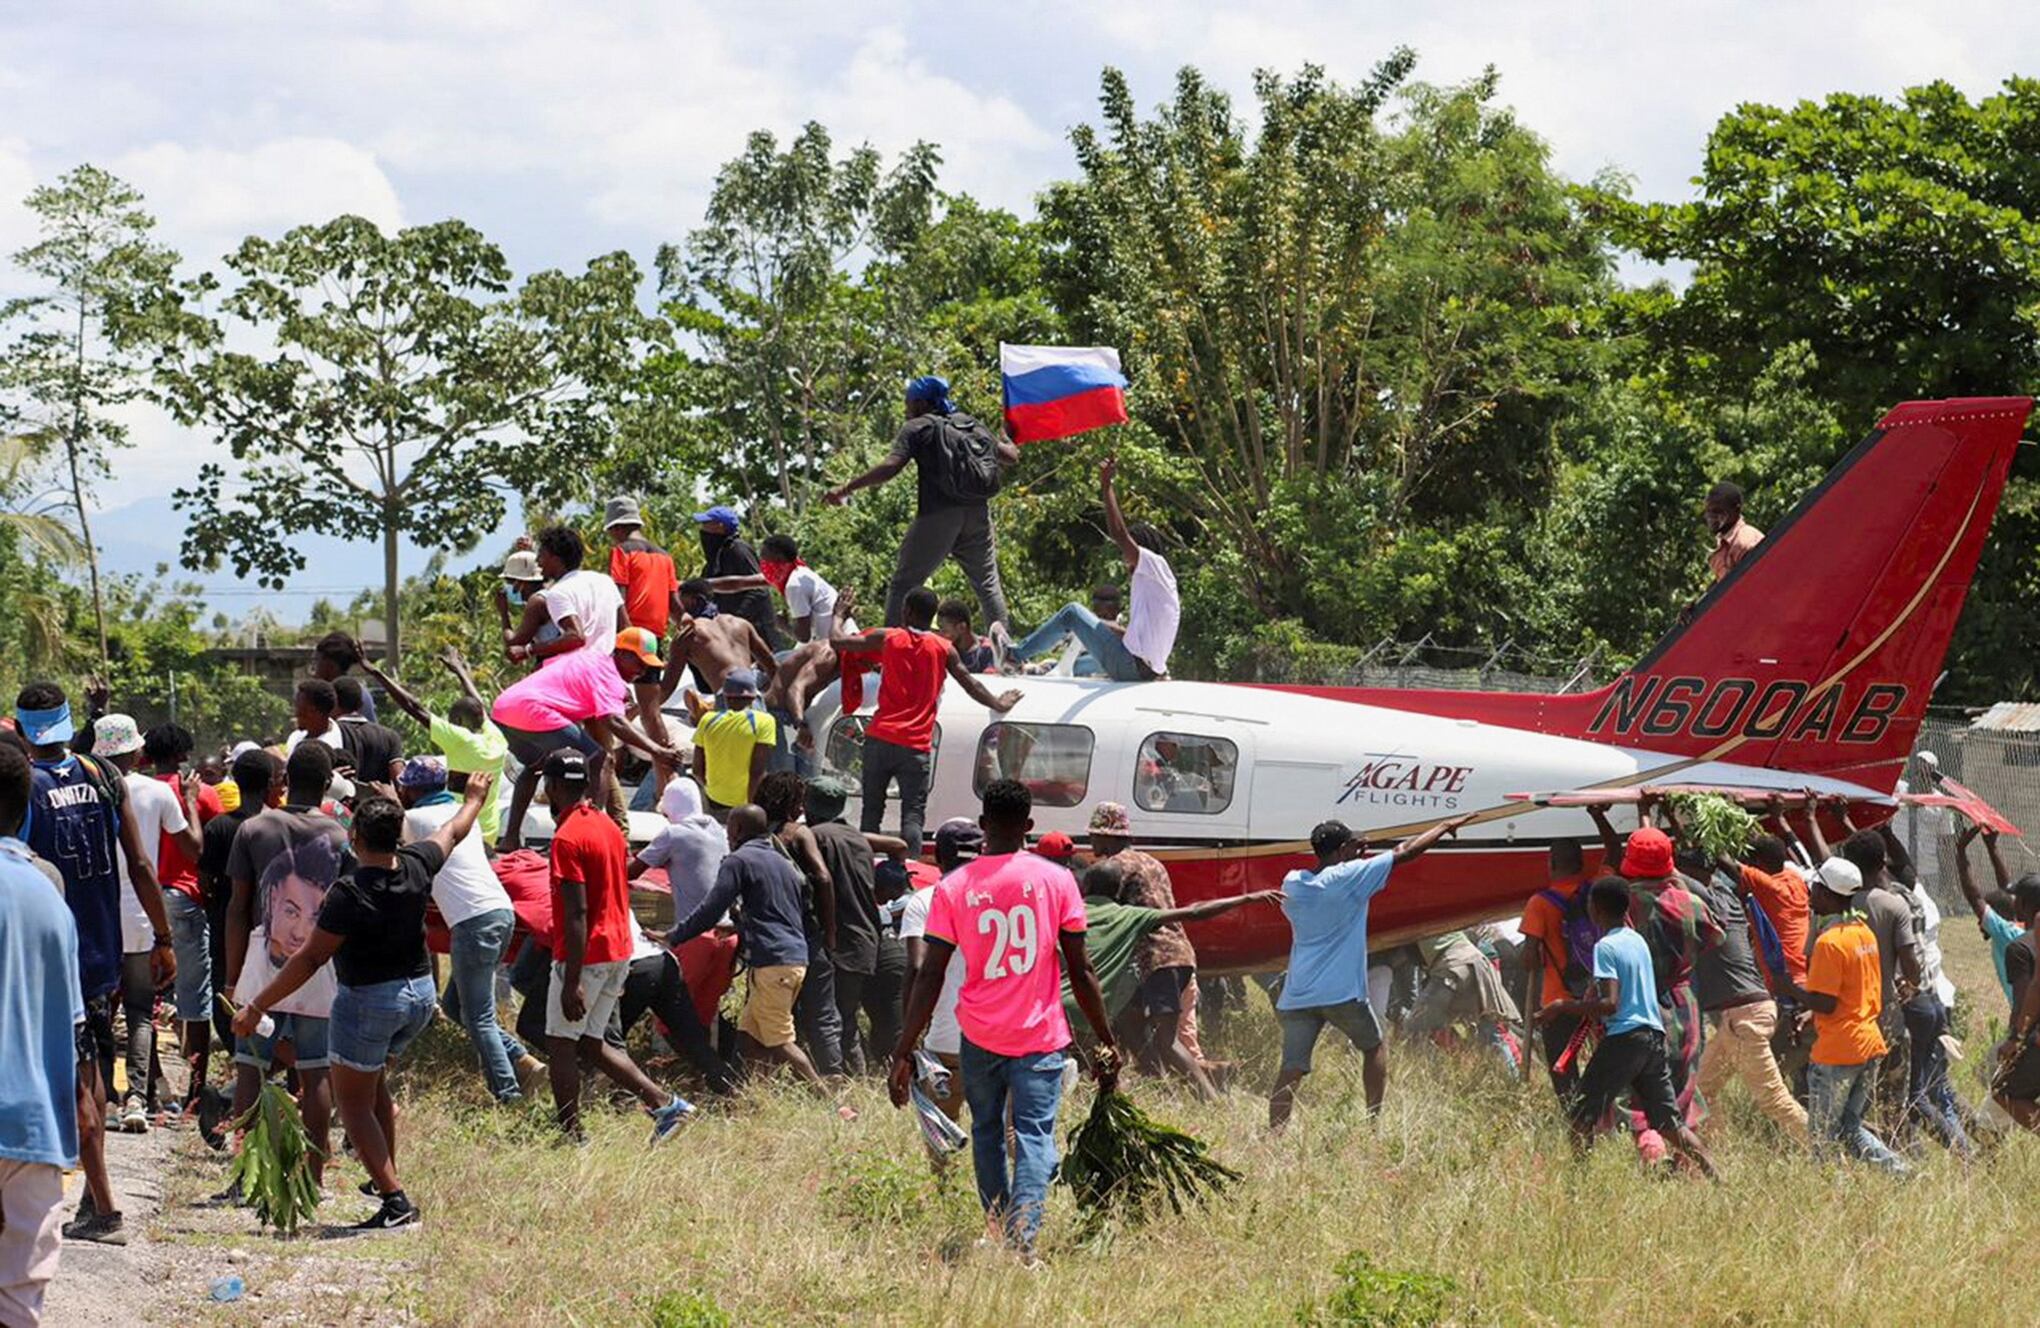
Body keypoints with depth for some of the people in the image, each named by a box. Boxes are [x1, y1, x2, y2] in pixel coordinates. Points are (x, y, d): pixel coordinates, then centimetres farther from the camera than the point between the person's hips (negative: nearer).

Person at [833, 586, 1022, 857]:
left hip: (880, 738, 1)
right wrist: (999, 705, 31)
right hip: (916, 747, -1)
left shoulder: (887, 638, 2)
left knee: (871, 812, 9)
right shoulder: (943, 649, 5)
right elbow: (970, 685, 14)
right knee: (913, 815, -3)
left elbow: (838, 642, 6)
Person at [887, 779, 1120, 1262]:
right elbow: (1081, 970, -1)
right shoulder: (1056, 880, -3)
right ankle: (1022, 1238, -23)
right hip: (1041, 1037, -1)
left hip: (979, 1036, 1)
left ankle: (1000, 1234, 22)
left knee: (987, 1132, 19)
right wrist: (1106, 1041, 7)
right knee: (1034, 1136, -4)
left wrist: (903, 1053, 0)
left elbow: (928, 977, -3)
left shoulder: (953, 888, -2)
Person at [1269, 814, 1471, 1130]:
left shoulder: (1292, 883, 7)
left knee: (1291, 1070, -1)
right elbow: (1406, 852, -1)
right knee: (1374, 1047, 20)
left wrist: (1353, 854, 27)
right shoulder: (1350, 877, -7)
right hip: (1341, 993, -4)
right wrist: (1445, 827, 11)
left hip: (1297, 995, 4)